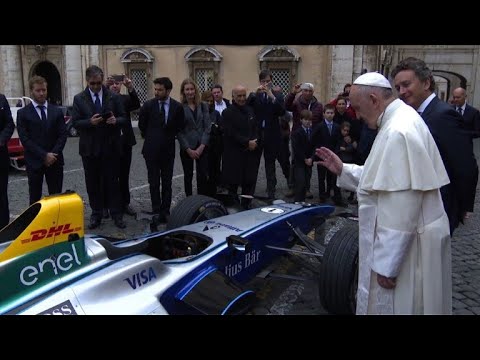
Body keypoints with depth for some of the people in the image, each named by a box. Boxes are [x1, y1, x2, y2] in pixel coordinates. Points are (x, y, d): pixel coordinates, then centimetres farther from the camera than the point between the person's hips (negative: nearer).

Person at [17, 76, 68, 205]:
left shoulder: (57, 111, 8)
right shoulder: (23, 113, 0)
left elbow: (63, 135, 3)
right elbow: (25, 139, -7)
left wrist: (53, 154, -10)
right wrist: (44, 155, -14)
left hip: (55, 161, 2)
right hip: (34, 162, -2)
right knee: (35, 198, 5)